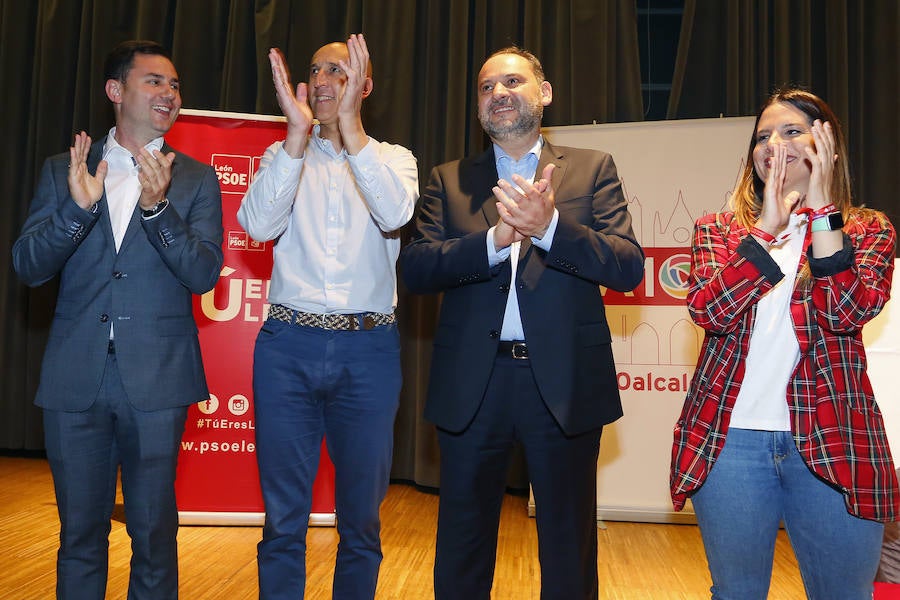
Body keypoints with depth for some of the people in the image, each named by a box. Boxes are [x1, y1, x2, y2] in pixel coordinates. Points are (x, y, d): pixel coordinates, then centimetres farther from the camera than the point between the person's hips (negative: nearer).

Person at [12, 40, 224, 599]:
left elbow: (204, 275, -7)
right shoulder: (63, 170, 8)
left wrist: (158, 207, -21)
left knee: (155, 533, 7)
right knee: (79, 532, 13)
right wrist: (78, 207, -17)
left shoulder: (196, 180, 4)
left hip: (157, 379, -1)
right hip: (76, 378, 2)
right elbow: (27, 266, 0)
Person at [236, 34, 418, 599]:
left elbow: (395, 214, -13)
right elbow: (259, 224, -8)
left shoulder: (393, 159, 9)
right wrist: (299, 132, -15)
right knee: (283, 519, 7)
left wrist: (350, 126, -19)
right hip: (288, 346, 1)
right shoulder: (284, 156, 11)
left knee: (362, 519, 10)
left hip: (368, 351, 0)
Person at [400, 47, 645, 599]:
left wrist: (549, 226, -23)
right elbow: (415, 268, -5)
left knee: (569, 553, 13)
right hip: (472, 384, 2)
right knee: (462, 554, 15)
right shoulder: (449, 180, 9)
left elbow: (629, 268, -7)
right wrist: (495, 238, -20)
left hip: (564, 382, -1)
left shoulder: (593, 169, 5)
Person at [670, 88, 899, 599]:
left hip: (833, 443, 0)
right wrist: (767, 227, -14)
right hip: (729, 439, 1)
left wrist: (821, 209, -14)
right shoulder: (717, 231, 9)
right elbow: (708, 309, -9)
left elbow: (849, 311, -12)